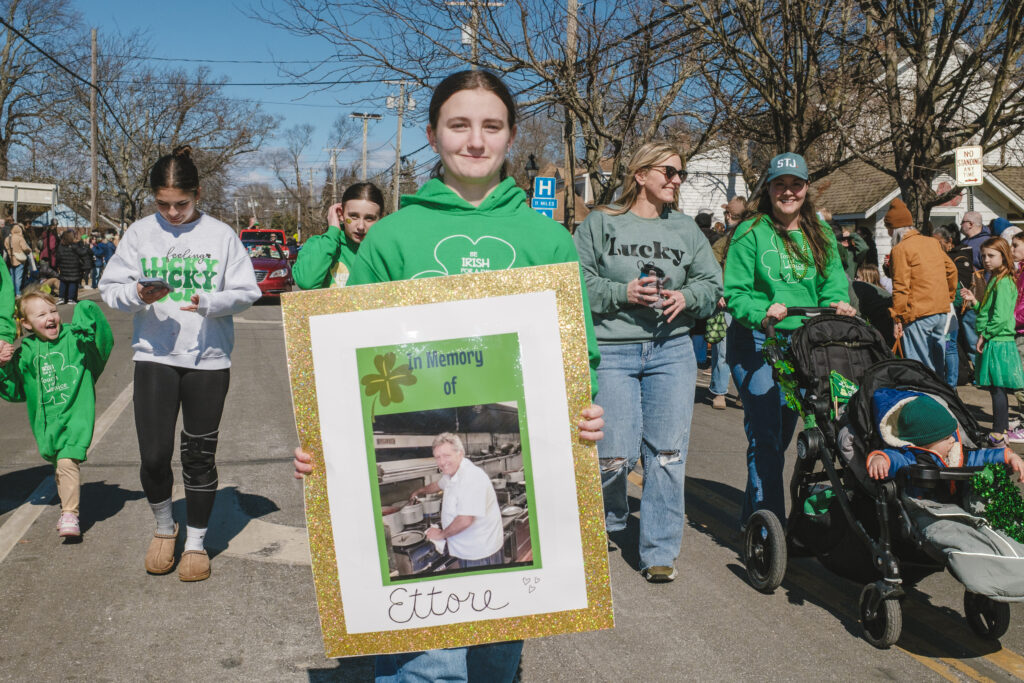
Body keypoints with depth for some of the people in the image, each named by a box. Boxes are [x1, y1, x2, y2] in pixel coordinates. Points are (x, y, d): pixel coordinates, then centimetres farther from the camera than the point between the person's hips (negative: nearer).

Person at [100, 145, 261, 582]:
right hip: (154, 355, 1)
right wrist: (138, 295, -15)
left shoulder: (220, 234, 0)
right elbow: (109, 287, 6)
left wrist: (208, 303, -18)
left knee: (199, 455, 7)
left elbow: (246, 292, 0)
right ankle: (164, 526, 26)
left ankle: (196, 541, 24)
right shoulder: (140, 233, 4)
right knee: (153, 454, -3)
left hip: (208, 358, -1)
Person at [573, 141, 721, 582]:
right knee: (614, 456, -6)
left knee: (668, 454, 0)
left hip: (672, 350, 3)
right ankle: (606, 521, 27)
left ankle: (659, 552, 12)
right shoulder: (600, 223, 4)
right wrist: (622, 293, -13)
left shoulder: (687, 230, 14)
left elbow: (712, 284, 15)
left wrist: (685, 297, -5)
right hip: (612, 351, -3)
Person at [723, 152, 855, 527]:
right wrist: (763, 312, -27)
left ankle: (753, 516, 31)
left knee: (784, 431, 14)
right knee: (766, 437, -10)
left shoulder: (821, 233, 11)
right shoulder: (750, 233, -5)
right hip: (756, 342, -5)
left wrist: (838, 303, -16)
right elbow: (735, 293, -9)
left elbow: (833, 283, 6)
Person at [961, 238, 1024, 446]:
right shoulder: (996, 280, 15)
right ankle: (1003, 428, 22)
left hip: (998, 343, -10)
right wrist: (975, 302, 9)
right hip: (994, 342, 10)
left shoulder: (1003, 283, -15)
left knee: (997, 388, -6)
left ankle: (997, 436, -3)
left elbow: (1001, 317, -22)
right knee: (998, 389, 14)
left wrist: (984, 335, -15)